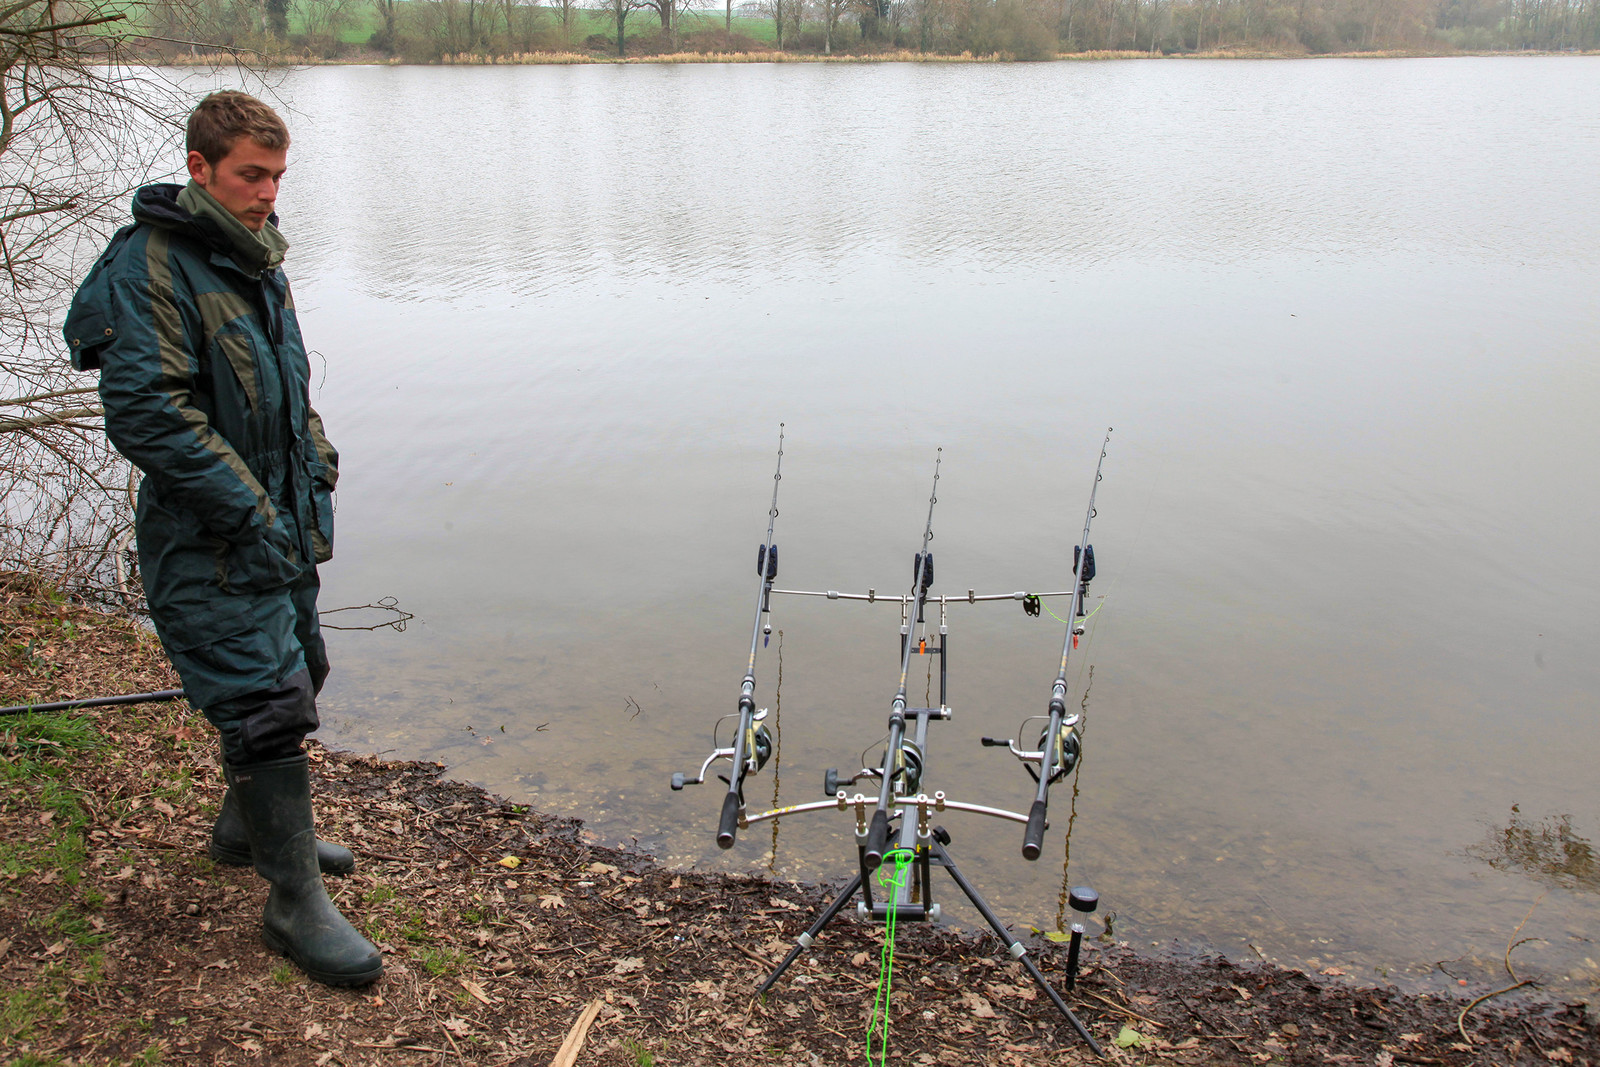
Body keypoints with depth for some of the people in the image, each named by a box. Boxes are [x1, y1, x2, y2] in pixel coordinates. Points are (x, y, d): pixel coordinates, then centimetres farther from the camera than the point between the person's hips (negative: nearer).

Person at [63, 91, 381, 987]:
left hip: (278, 525, 9)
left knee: (296, 674, 20)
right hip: (209, 543, -9)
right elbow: (147, 417, -23)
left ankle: (250, 826, 42)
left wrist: (317, 471, 10)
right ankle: (296, 902, 4)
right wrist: (250, 512, -21)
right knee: (267, 703, -9)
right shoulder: (150, 266, -16)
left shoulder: (255, 259, 13)